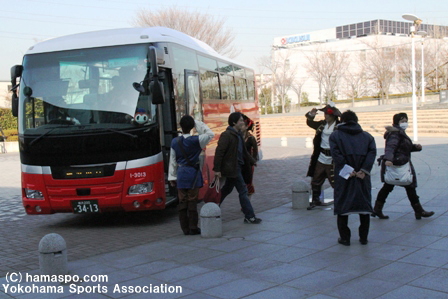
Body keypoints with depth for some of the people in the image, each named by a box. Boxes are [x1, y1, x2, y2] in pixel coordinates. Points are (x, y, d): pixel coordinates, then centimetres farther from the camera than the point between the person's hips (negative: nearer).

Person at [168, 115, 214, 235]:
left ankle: (185, 228, 12)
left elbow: (173, 160, 7)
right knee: (192, 201, 0)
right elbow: (210, 134, 2)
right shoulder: (195, 140, -11)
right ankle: (193, 228, 3)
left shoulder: (175, 142, 2)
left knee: (182, 201, 8)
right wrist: (197, 123, 2)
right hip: (193, 173, -3)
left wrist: (172, 177, 13)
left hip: (181, 174, 4)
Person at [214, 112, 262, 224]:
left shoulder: (238, 135, 12)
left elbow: (243, 151, 25)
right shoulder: (226, 135, -18)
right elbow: (219, 152, -21)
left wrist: (252, 161, 26)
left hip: (236, 167, 10)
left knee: (227, 189, 19)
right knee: (243, 190, -7)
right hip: (231, 168, -10)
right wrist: (217, 169, -23)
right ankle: (249, 216, -1)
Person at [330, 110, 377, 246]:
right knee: (364, 204, 12)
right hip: (362, 177, 2)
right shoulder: (367, 136, 11)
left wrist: (348, 170, -12)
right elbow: (372, 152, -4)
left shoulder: (335, 135, 3)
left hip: (343, 177, -2)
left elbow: (336, 154, -12)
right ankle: (364, 237, 16)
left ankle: (345, 238, 8)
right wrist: (364, 170, -11)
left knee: (342, 206, 6)